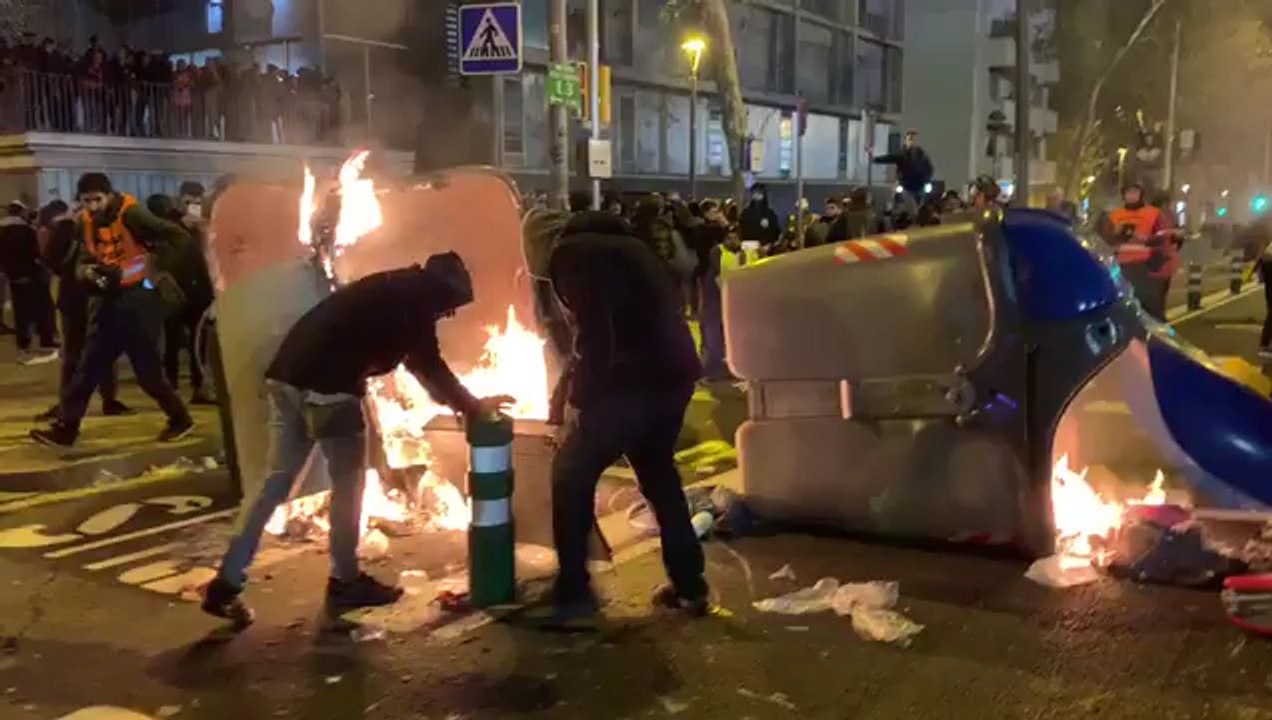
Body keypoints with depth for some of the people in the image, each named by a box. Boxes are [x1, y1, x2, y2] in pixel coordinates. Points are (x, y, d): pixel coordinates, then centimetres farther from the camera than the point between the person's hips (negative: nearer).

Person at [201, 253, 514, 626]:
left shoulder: (392, 290, 26)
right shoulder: (413, 301, -1)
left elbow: (415, 360, 34)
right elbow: (429, 366, 1)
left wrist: (454, 400, 37)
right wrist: (473, 406, 12)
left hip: (287, 376, 9)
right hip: (327, 386, -9)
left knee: (276, 482, 11)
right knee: (347, 482, 7)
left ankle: (226, 583, 11)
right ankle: (345, 581, 18)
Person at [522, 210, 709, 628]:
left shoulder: (571, 255, -2)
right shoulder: (621, 244, 24)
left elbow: (595, 337, -14)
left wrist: (576, 400, -4)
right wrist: (572, 386, 31)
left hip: (632, 381, -8)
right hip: (673, 374, 8)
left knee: (571, 476, 7)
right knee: (658, 473, 24)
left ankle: (573, 594, 10)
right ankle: (690, 585, 28)